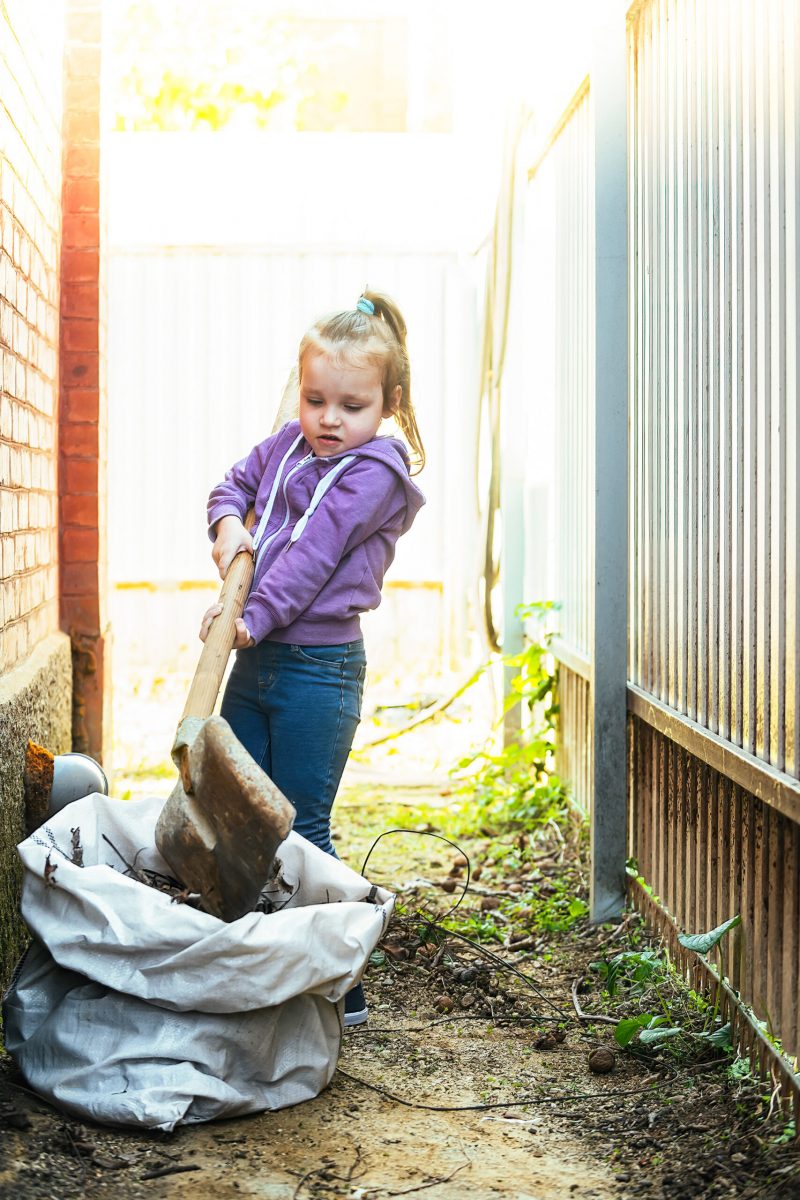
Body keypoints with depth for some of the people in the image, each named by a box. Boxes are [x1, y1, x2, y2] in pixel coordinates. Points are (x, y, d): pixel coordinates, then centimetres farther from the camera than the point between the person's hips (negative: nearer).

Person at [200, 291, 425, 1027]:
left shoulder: (373, 474, -11)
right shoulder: (287, 445, 10)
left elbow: (312, 558, -19)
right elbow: (234, 484, 24)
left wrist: (253, 617, -25)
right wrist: (227, 522, 2)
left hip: (318, 668, -8)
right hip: (256, 662, 8)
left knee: (301, 831, -4)